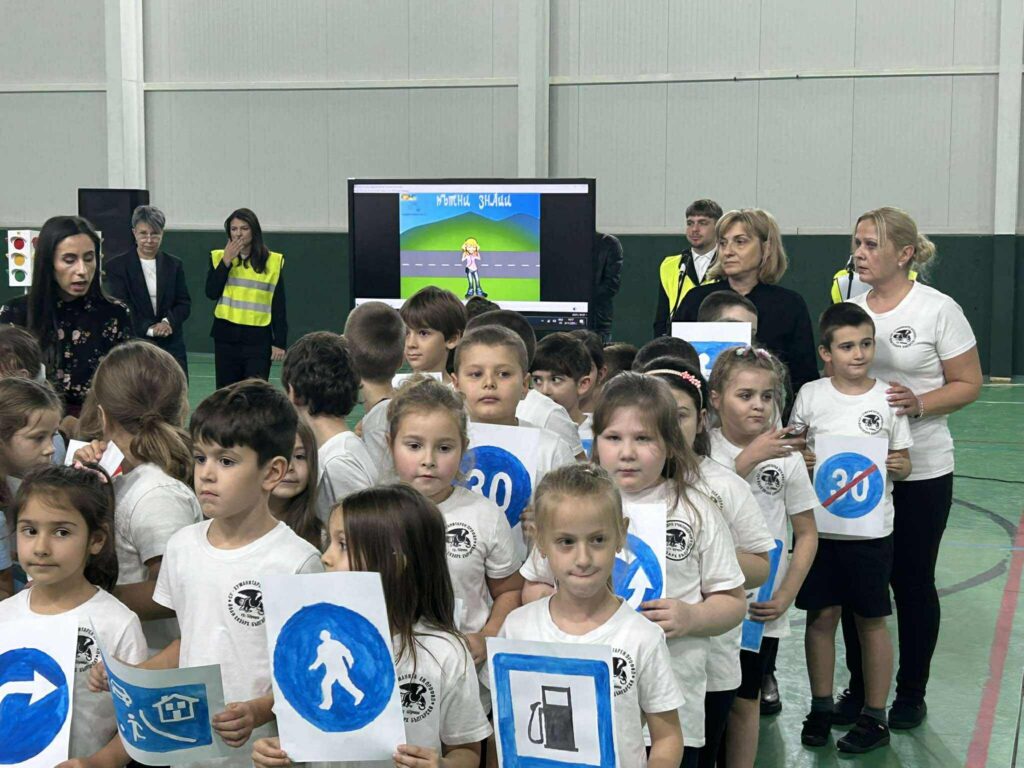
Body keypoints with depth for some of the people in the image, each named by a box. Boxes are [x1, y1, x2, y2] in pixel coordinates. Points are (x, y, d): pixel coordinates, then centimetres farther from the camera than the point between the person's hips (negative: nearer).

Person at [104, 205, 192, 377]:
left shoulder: (174, 264, 10)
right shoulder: (117, 266, 1)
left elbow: (184, 303, 8)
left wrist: (168, 321, -13)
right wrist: (149, 329, -18)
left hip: (171, 345, 3)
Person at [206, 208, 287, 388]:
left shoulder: (273, 261, 1)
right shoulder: (219, 257, 6)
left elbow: (279, 306, 2)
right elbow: (211, 293, -7)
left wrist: (280, 342, -2)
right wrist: (226, 261, -10)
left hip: (258, 339, -2)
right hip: (226, 337, 2)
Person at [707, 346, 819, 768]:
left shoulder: (786, 456, -3)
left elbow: (807, 533, 2)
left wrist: (785, 596, -6)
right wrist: (749, 459, -25)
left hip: (761, 607, 1)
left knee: (744, 701, 11)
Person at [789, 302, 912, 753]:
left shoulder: (887, 398, -2)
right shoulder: (810, 395, 0)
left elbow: (904, 462, 6)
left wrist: (897, 466, -16)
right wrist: (801, 460, -13)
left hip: (870, 529, -1)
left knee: (871, 620, 7)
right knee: (821, 615, 8)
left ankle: (874, 717, 20)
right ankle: (821, 709, 24)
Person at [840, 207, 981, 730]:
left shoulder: (938, 309, -9)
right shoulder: (850, 306, 5)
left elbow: (968, 384, -6)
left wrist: (918, 403, -22)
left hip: (920, 471, -4)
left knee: (912, 582, 7)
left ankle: (911, 693, 23)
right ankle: (859, 688, 25)